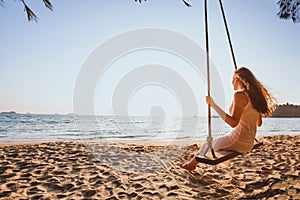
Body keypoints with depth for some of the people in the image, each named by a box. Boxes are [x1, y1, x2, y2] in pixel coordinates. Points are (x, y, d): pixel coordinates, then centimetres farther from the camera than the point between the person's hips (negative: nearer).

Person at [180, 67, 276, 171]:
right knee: (213, 142, 28)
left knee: (207, 146, 16)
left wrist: (213, 105, -26)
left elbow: (233, 123, -27)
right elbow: (259, 123, 15)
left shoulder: (239, 95, -18)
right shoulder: (255, 96, 7)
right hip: (249, 143, 9)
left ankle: (191, 164, 41)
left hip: (238, 141, -9)